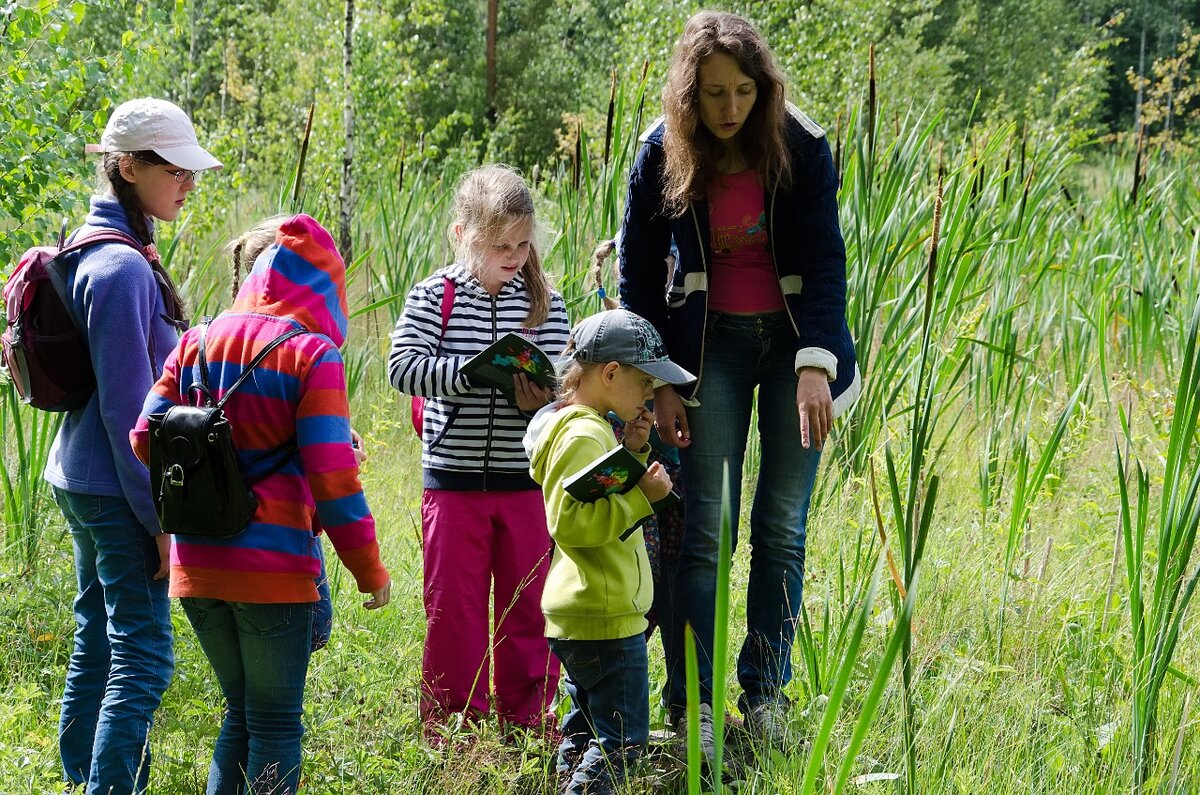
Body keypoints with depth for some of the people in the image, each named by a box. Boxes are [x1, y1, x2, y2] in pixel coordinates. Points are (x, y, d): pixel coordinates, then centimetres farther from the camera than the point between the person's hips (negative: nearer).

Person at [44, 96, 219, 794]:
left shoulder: (93, 250, 10)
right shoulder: (123, 270, -20)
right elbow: (127, 406, -20)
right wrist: (157, 515, -16)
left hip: (81, 478, 10)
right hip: (118, 492, -10)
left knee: (97, 642, 19)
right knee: (142, 657, -7)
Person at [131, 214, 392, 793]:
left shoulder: (195, 344, 5)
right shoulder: (311, 354, -10)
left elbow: (145, 439, 4)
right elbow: (332, 476, -14)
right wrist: (370, 571, -5)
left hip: (196, 566, 5)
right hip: (275, 568, -5)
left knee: (241, 712, 19)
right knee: (275, 723, 4)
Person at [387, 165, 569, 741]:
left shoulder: (544, 302, 2)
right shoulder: (433, 298, -3)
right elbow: (402, 366, -15)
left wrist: (541, 399, -23)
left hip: (527, 482, 1)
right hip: (453, 478, -1)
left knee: (529, 603, 8)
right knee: (453, 603, 7)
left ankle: (526, 716, 20)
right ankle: (454, 716, 18)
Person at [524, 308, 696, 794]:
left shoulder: (587, 429, 15)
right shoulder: (584, 436, -18)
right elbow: (571, 522, -27)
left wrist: (634, 454, 14)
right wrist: (641, 495, -25)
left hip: (577, 612, 11)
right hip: (606, 617, -11)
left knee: (586, 728, 18)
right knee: (622, 738, -9)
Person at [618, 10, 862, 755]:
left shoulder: (800, 145, -13)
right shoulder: (663, 154, -9)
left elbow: (825, 261, -13)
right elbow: (639, 274, -1)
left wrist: (815, 365, -24)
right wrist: (659, 382, -5)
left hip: (795, 338, 0)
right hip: (710, 343, 0)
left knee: (782, 526, 2)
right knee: (703, 528, -6)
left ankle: (767, 694, 11)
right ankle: (689, 706, -2)